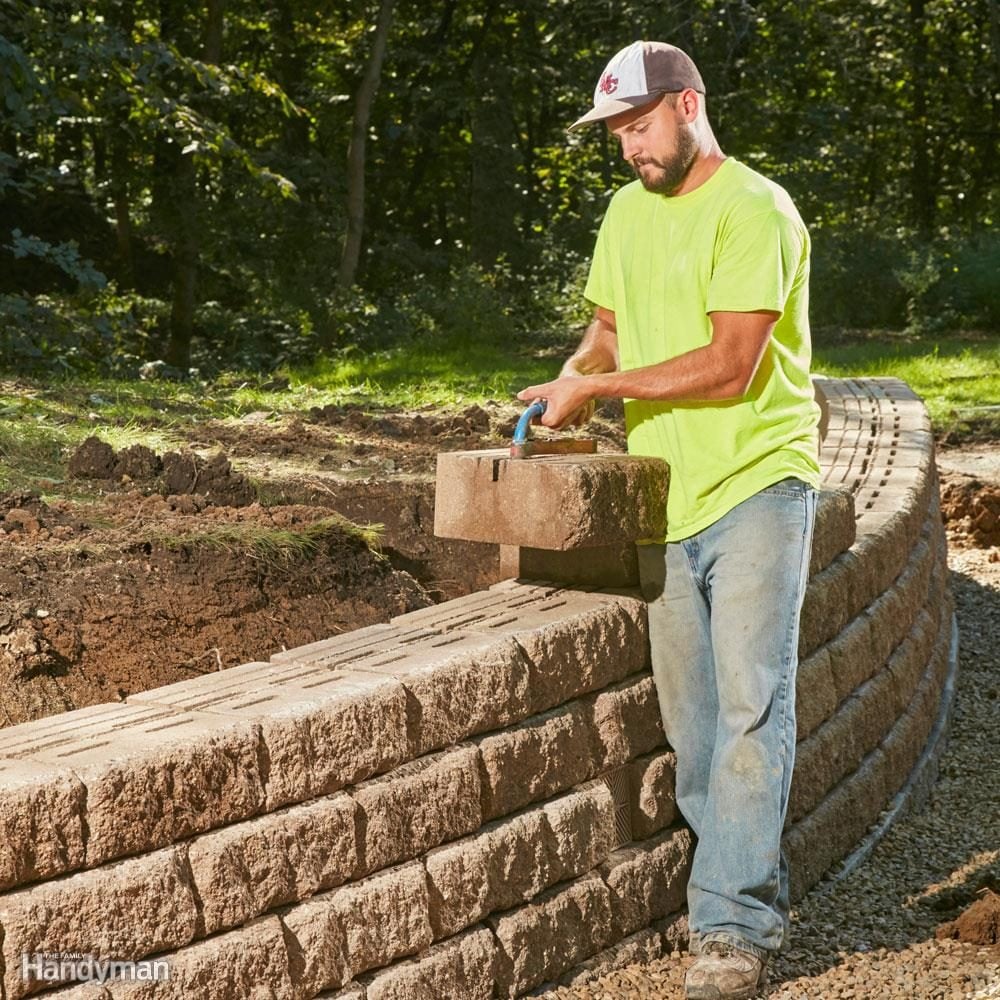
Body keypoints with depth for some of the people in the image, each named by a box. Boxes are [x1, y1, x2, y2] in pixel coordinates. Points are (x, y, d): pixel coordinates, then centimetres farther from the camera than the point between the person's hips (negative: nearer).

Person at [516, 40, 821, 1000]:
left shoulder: (753, 211, -12)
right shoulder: (627, 211, 14)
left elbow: (728, 366, -19)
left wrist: (602, 385, -13)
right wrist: (577, 373, 3)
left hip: (756, 486, -7)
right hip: (666, 497, 7)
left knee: (750, 705, -9)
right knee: (691, 720, 8)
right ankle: (751, 888, 20)